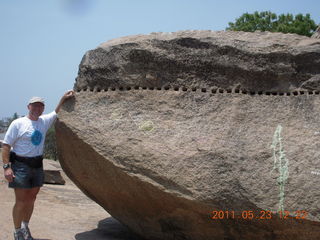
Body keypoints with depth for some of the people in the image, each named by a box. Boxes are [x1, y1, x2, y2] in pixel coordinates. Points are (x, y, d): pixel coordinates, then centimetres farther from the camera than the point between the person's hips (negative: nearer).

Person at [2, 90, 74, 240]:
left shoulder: (44, 121, 8)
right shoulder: (18, 123, -7)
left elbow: (56, 112, 27)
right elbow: (6, 145, -8)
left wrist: (64, 98, 16)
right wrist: (6, 166, -16)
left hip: (37, 165, 6)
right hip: (21, 165, -5)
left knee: (31, 199, 12)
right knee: (21, 201, -3)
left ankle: (25, 227, 28)